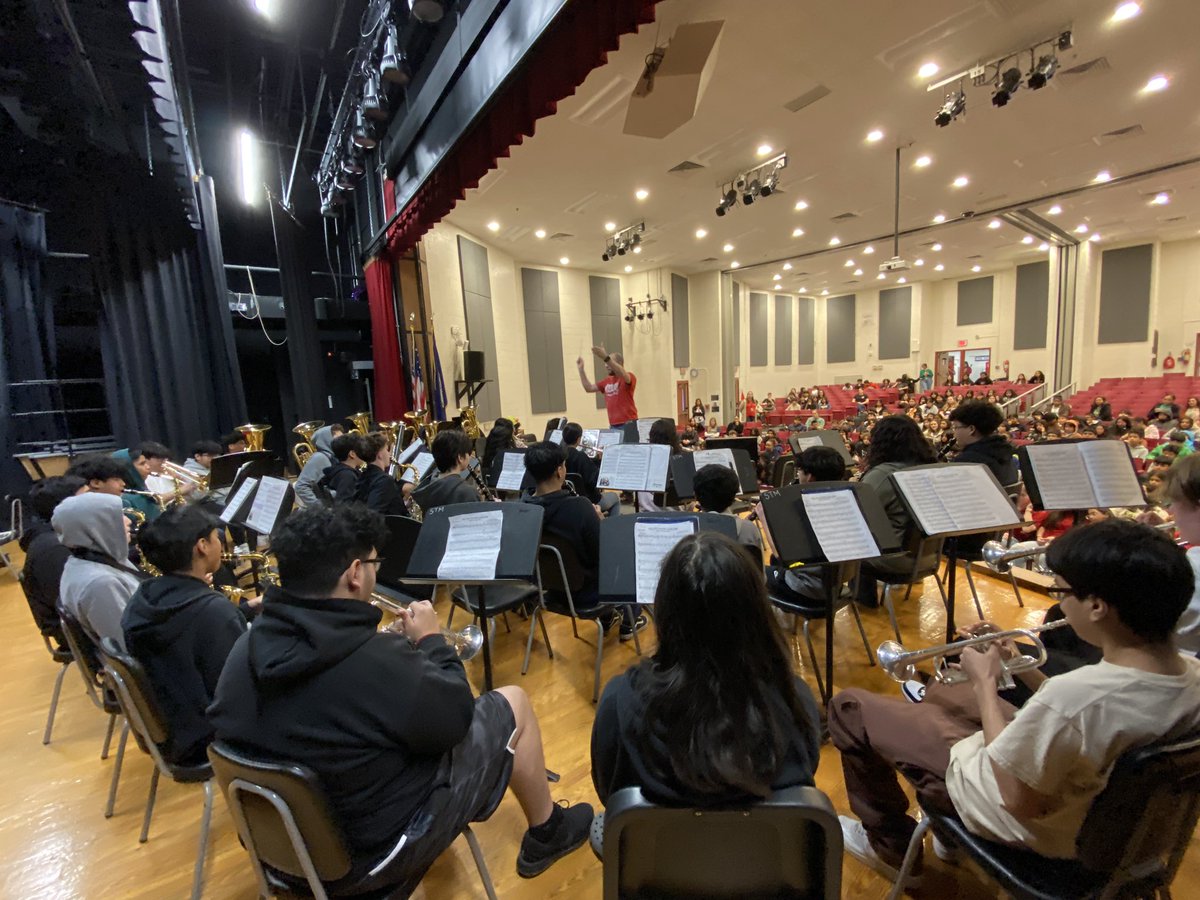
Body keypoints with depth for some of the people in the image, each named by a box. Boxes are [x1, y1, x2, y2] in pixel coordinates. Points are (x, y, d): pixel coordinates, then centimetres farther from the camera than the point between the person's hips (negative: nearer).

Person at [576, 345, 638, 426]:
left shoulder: (629, 377, -7)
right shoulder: (607, 381, 15)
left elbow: (622, 374, -30)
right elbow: (589, 388, 19)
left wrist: (606, 357, -41)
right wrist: (581, 369, 11)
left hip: (628, 423, -6)